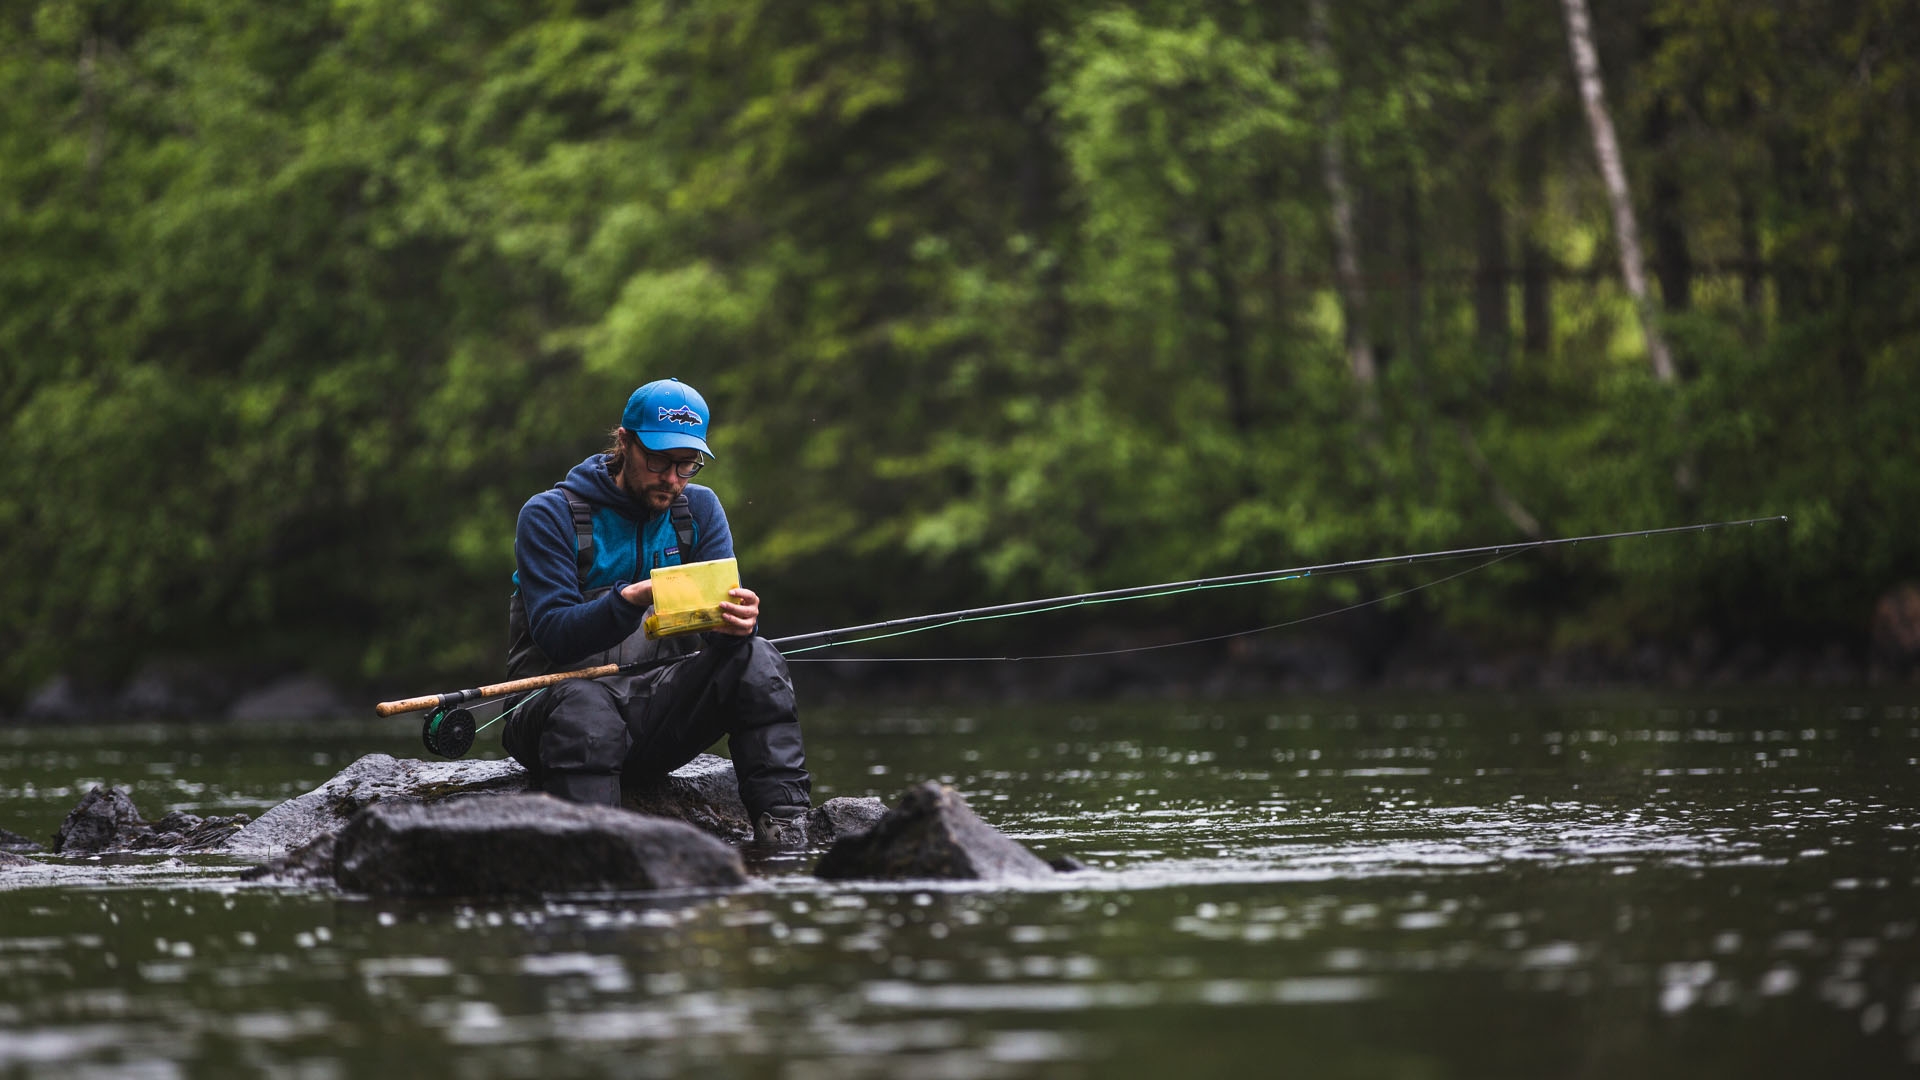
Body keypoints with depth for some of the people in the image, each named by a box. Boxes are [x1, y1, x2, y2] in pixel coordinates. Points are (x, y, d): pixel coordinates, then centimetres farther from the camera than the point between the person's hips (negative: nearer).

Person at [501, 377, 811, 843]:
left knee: (755, 660, -21)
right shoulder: (550, 515, -6)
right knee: (586, 705, -40)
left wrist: (738, 621, -29)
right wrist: (631, 599, -36)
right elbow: (555, 636, -18)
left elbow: (722, 617, -2)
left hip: (656, 708, 4)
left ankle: (785, 834, -26)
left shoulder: (698, 509, 8)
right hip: (559, 696, -4)